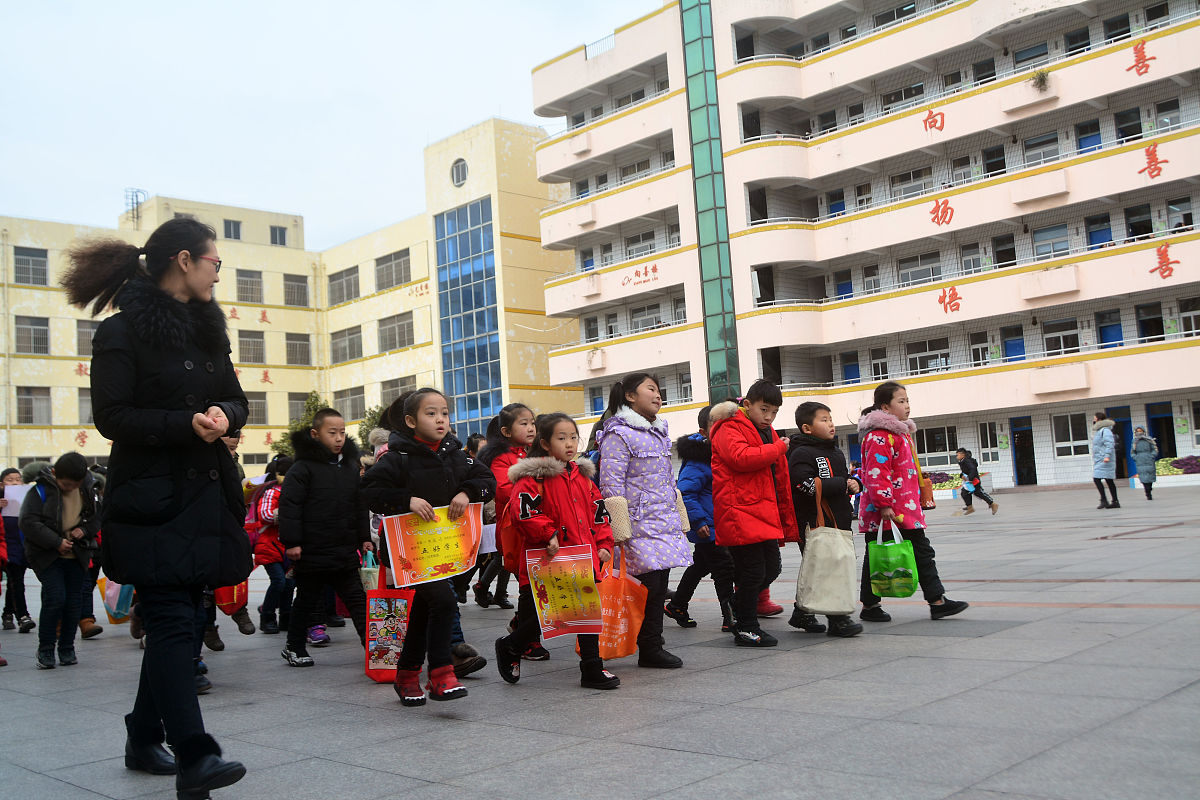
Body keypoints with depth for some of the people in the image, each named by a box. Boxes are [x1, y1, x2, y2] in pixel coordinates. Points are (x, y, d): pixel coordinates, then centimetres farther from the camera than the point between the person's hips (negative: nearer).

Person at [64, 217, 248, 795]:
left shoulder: (207, 330, 17)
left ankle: (144, 738, 25)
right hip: (152, 499, -7)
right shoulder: (124, 332, -6)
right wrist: (187, 424, -21)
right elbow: (111, 416, -11)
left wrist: (222, 415, -7)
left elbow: (235, 401, 16)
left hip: (204, 496, 7)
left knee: (171, 620, 12)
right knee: (173, 622, -11)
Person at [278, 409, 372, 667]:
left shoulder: (350, 466, 10)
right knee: (307, 601, 9)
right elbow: (289, 505, -14)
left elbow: (360, 505, 17)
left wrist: (364, 537, 13)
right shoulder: (303, 467, -10)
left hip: (345, 552, 5)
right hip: (312, 552, -5)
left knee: (357, 599, 7)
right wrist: (291, 541, -18)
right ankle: (294, 647, 26)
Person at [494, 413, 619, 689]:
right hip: (547, 562, -6)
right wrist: (547, 534, -23)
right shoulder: (532, 477, -9)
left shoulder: (583, 476, 13)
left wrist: (604, 544, 9)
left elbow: (599, 513, 18)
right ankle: (509, 647, 29)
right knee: (541, 615, 2)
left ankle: (592, 668, 19)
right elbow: (522, 511, -20)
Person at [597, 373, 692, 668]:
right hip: (640, 525, -8)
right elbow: (611, 485, -14)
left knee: (660, 584, 7)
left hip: (665, 524, 8)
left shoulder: (659, 433, 18)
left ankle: (653, 645, 15)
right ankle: (650, 650, 3)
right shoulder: (619, 435, -9)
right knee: (650, 584, -8)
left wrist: (679, 519, 22)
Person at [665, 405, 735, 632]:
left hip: (718, 525, 10)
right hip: (707, 528, -10)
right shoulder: (697, 462, -19)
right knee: (724, 568, -7)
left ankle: (676, 606, 33)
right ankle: (730, 617, -1)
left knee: (700, 566, 19)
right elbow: (685, 493, -24)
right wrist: (699, 522, -26)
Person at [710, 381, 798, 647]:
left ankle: (739, 609, 31)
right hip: (740, 513, -9)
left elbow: (781, 481, 25)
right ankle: (746, 629, 6)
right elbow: (740, 457, -27)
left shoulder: (769, 434, 22)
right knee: (753, 570, -6)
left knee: (772, 568, 11)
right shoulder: (730, 430, -5)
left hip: (765, 514, 9)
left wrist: (787, 522, 21)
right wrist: (778, 448, -16)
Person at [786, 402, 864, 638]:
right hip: (814, 521, -9)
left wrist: (855, 484, 5)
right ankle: (837, 620, -3)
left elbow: (844, 476, 29)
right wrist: (843, 485, -18)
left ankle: (802, 614, 26)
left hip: (837, 520, 9)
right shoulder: (801, 454, -11)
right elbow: (808, 486, -23)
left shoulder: (836, 453, 18)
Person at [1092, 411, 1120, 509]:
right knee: (1109, 480, 9)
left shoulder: (1105, 430, -11)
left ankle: (1104, 500, -12)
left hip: (1103, 460, -10)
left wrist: (1107, 456, -28)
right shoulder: (1099, 430, 20)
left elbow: (1110, 443, -20)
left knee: (1096, 479, -13)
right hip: (1099, 460, 10)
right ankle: (1115, 501, 10)